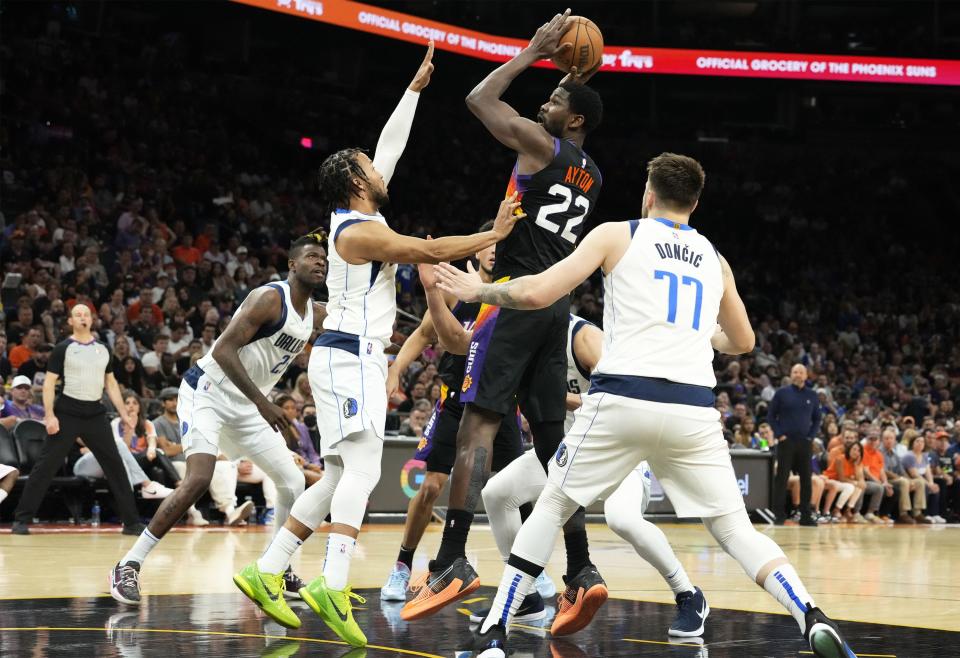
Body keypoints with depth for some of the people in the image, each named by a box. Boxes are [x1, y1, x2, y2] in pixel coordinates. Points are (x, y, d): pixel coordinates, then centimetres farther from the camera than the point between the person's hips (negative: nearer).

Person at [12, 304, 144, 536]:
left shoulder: (102, 349, 11)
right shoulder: (63, 349, -3)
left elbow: (111, 382, 17)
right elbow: (49, 382, -5)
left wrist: (123, 413, 9)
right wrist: (49, 415, -15)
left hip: (95, 414, 4)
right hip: (67, 413, -4)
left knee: (115, 465, 2)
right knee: (46, 466, -5)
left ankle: (131, 521, 7)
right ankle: (22, 519, 2)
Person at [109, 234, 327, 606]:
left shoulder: (313, 313, 8)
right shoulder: (270, 298, -18)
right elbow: (224, 350, -26)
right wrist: (262, 402, -30)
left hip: (245, 405, 9)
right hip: (208, 392, -9)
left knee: (293, 483, 5)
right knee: (198, 480, -25)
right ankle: (129, 566, -20)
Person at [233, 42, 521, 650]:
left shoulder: (359, 215, 14)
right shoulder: (361, 231, -13)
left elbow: (390, 146, 22)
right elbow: (431, 251, -13)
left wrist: (416, 87, 25)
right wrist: (493, 236, -6)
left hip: (354, 358, 10)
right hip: (350, 357, -10)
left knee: (339, 476, 11)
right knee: (363, 470, -19)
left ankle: (267, 574, 12)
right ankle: (333, 587, -30)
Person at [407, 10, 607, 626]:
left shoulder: (543, 145, -4)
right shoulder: (592, 176, 20)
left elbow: (480, 99, 0)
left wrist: (533, 53, 9)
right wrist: (573, 80, 34)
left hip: (516, 298, -8)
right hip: (557, 306, 8)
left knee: (478, 424, -13)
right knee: (552, 440, 8)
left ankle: (453, 563, -22)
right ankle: (582, 572, 1)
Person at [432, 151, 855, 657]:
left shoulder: (617, 235, 9)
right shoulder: (714, 259, 21)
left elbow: (537, 293, 1)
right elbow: (742, 341, 35)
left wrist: (478, 291, 19)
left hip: (622, 396, -2)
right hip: (693, 409, 3)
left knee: (552, 506, 16)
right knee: (735, 529, 10)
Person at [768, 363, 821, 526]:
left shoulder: (812, 395, 8)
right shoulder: (782, 393, 0)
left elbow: (817, 418, 16)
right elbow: (771, 415, 2)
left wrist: (811, 436, 3)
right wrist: (779, 434, -7)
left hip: (804, 442, 3)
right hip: (786, 441, -3)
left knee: (806, 479, 2)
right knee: (782, 478, -3)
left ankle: (806, 515, 8)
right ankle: (779, 515, 1)